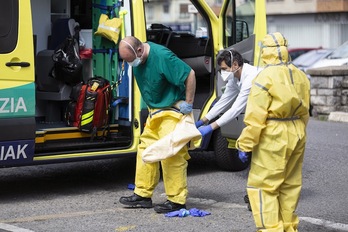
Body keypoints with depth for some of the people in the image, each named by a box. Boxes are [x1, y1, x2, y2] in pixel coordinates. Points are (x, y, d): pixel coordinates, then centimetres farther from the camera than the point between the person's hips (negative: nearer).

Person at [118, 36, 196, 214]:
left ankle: (177, 201, -3)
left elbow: (190, 74, -23)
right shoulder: (136, 60, 0)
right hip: (154, 111, 9)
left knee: (172, 154, -9)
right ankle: (143, 195, 17)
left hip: (172, 111, -9)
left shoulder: (162, 56, -26)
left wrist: (188, 104, -18)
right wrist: (149, 105, 15)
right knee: (146, 149, 9)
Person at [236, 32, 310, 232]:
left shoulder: (265, 77, -14)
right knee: (290, 184, 16)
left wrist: (245, 145, -11)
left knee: (262, 185, -1)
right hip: (297, 134, 8)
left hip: (273, 138, -8)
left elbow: (255, 117, -17)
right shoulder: (300, 76, 8)